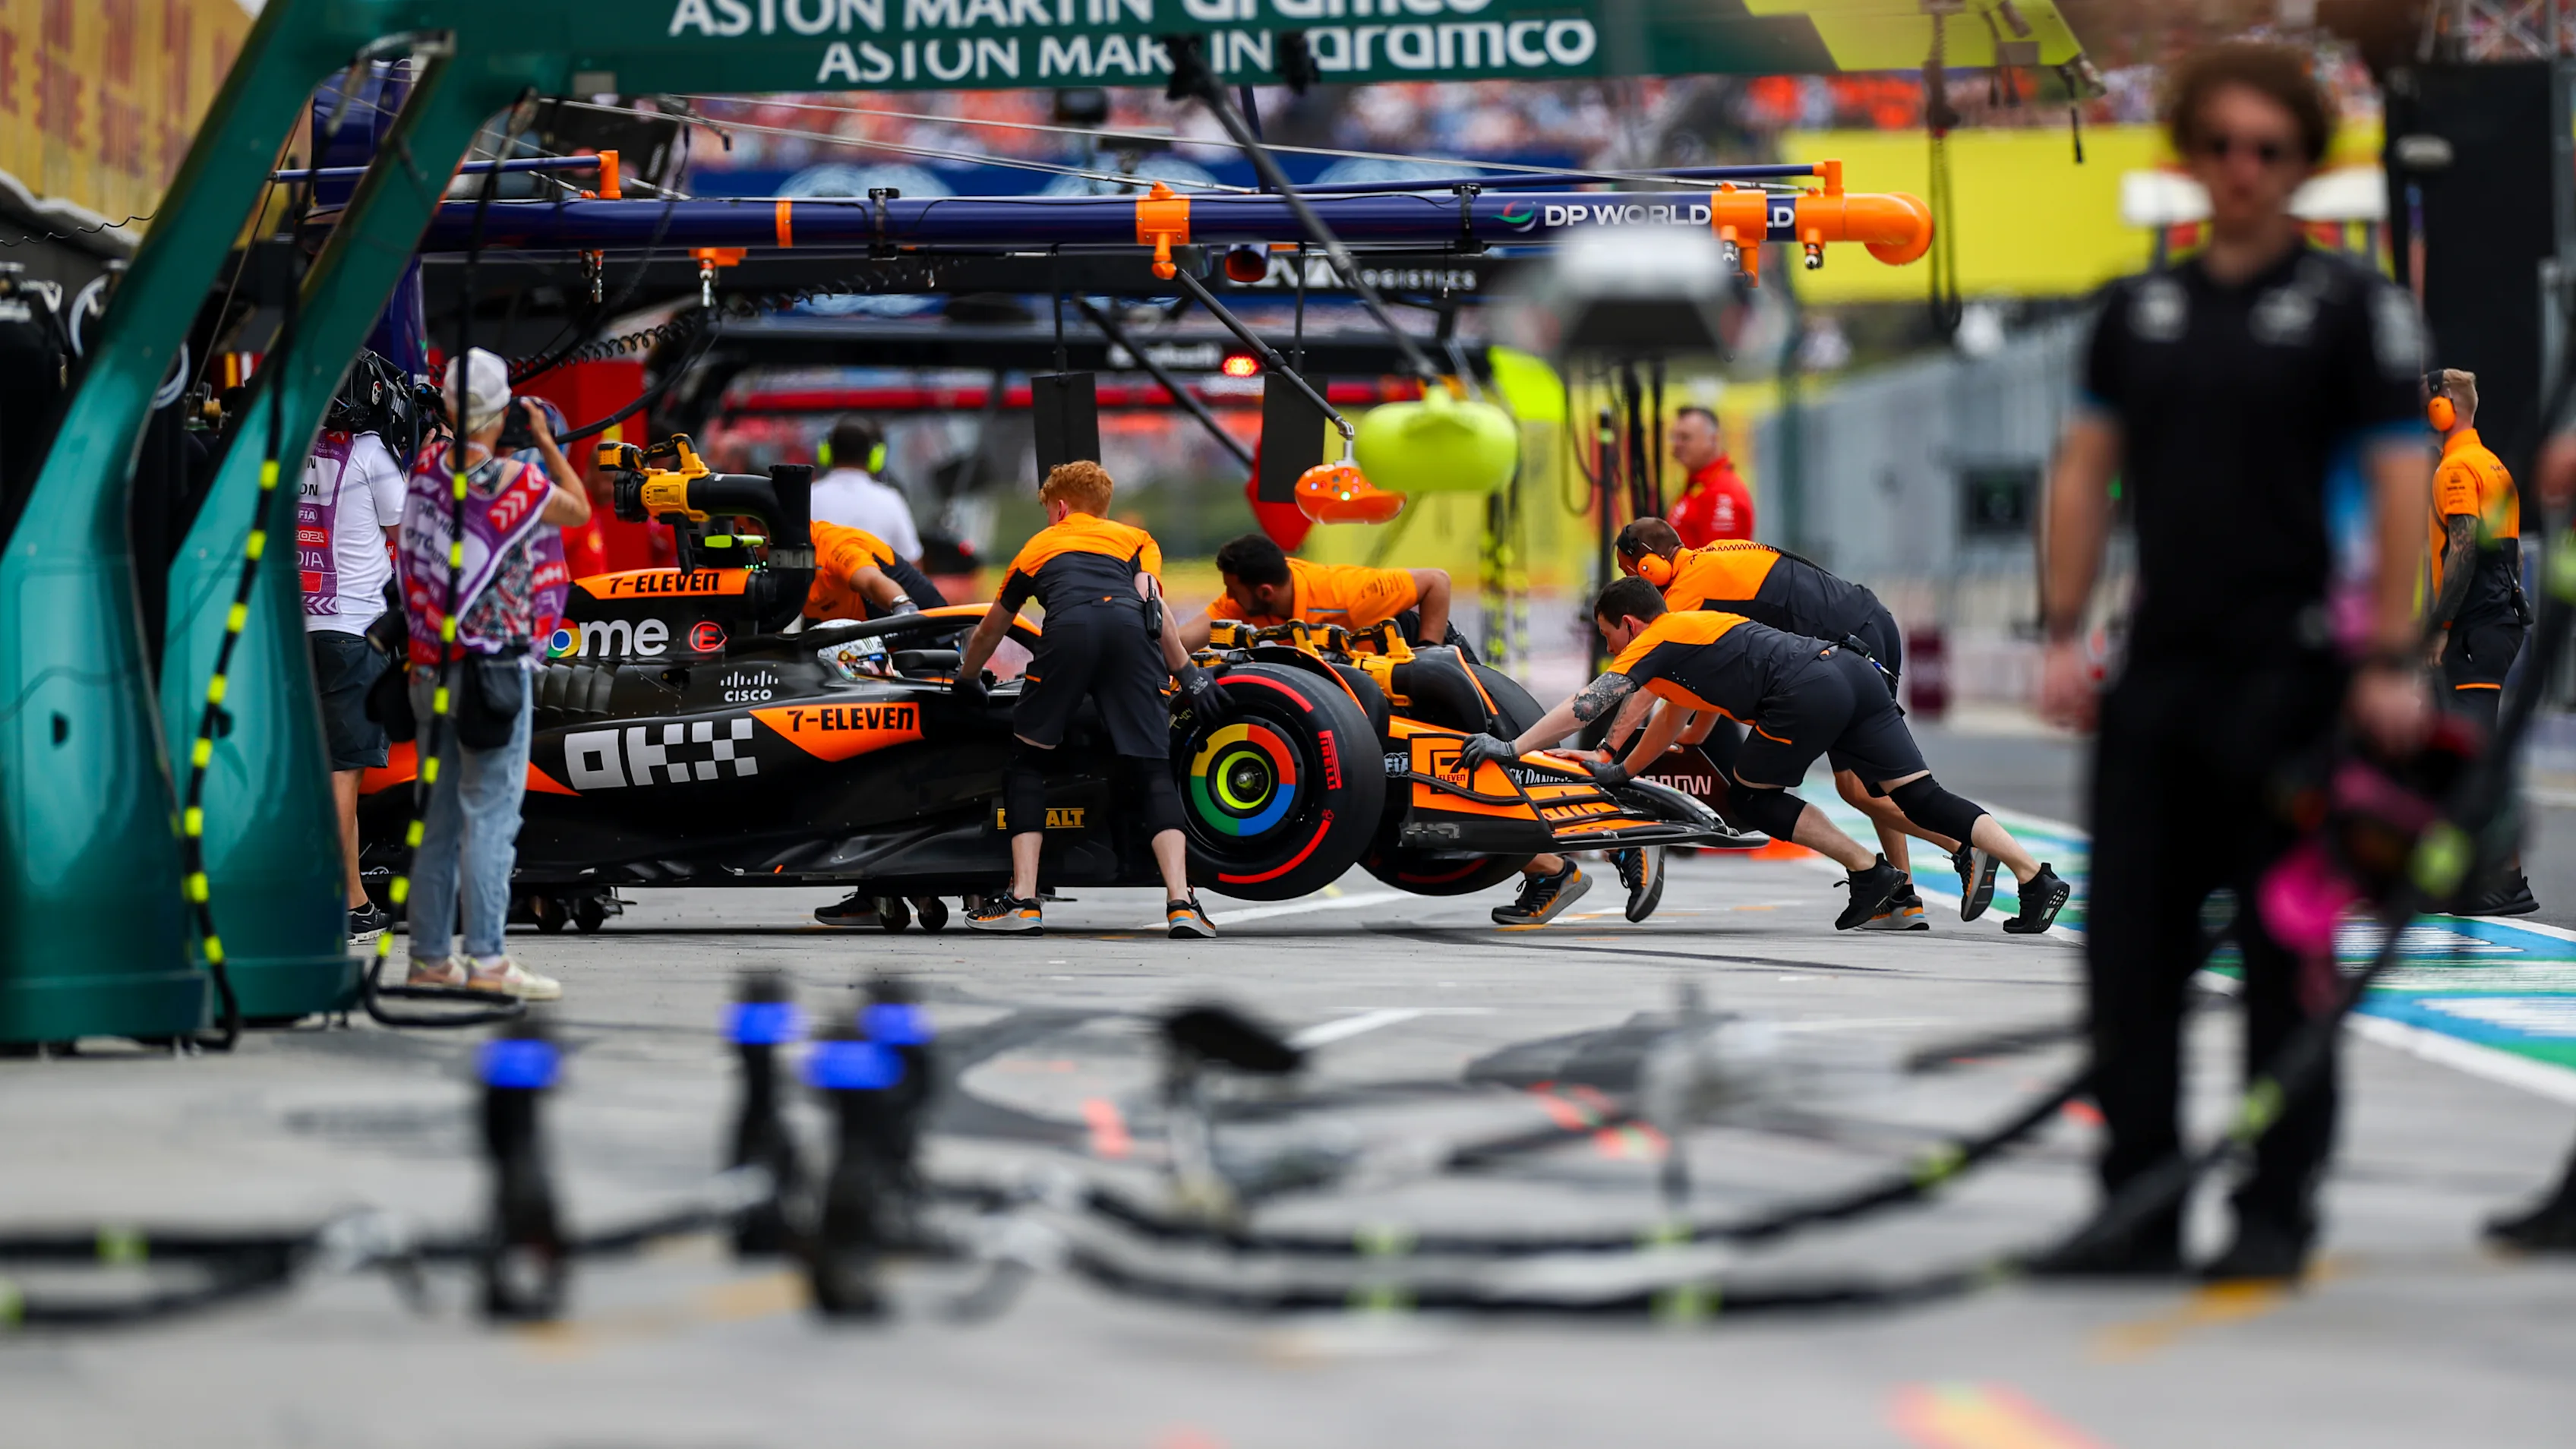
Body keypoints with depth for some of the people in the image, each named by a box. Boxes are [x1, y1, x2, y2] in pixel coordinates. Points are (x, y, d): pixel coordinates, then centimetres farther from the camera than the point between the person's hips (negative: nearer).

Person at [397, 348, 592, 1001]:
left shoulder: (426, 468, 2)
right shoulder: (513, 482, -14)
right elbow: (579, 509, 3)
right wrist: (545, 441, 11)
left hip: (429, 669, 6)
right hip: (492, 665, -6)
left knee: (438, 816, 12)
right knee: (490, 815, -6)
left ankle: (430, 956, 16)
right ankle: (486, 961, -9)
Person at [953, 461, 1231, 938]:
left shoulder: (1039, 545, 38)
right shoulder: (1137, 539, 35)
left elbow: (988, 632, 49)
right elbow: (1151, 601, 13)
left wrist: (967, 678, 68)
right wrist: (1188, 675, 13)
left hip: (1068, 630, 0)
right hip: (1131, 630, 0)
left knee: (1027, 763, 15)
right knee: (1152, 770, 4)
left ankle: (1023, 901, 4)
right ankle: (1180, 902, -12)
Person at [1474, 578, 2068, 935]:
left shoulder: (1653, 643, 9)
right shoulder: (1690, 629, 34)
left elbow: (1585, 706, 5)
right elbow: (1669, 722, 47)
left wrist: (1511, 748, 9)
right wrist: (1618, 772, 56)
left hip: (1808, 695, -8)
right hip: (1852, 670, 8)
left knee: (1750, 800, 10)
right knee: (1922, 798, 5)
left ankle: (1868, 871, 3)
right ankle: (2037, 877, -5)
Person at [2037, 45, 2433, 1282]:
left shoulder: (2352, 308, -2)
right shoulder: (2140, 310, 12)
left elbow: (2400, 482, -7)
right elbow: (2086, 469, 14)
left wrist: (2391, 660, -14)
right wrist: (2063, 633, 5)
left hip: (2291, 675, -5)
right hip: (2160, 672, 5)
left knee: (2284, 952, 1)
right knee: (2130, 949, 4)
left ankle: (2276, 1214, 8)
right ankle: (2138, 1211, 11)